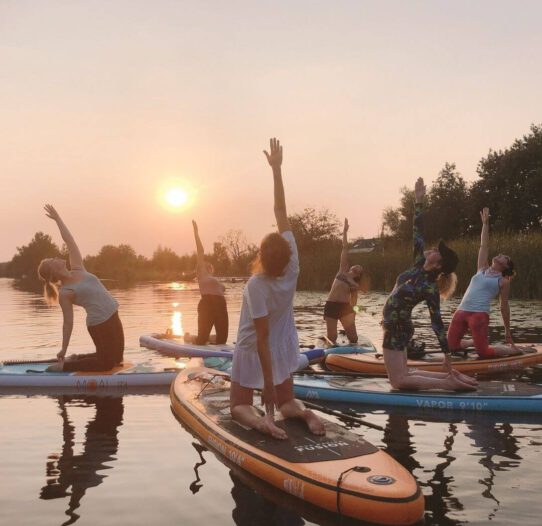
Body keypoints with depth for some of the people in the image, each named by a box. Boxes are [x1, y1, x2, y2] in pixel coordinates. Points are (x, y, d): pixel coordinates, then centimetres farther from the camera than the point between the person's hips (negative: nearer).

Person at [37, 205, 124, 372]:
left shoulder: (77, 270, 6)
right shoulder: (64, 293, -11)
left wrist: (57, 218, 10)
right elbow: (68, 322, -11)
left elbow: (69, 241, 8)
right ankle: (64, 365, 8)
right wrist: (64, 349, -12)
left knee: (117, 357, 18)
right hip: (99, 323, -8)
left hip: (112, 317, 8)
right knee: (106, 363, 0)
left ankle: (76, 358, 27)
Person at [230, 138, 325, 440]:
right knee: (287, 403, 19)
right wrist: (276, 169, -11)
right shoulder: (292, 266, -19)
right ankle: (304, 413, -16)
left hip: (254, 353, -5)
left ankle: (259, 421, -20)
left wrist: (268, 382, -25)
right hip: (284, 349, 5)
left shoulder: (256, 286, -30)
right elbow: (281, 212, -15)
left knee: (240, 407, 13)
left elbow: (262, 338, -29)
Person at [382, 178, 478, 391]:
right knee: (403, 374, 15)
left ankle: (449, 382, -7)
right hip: (396, 326, 8)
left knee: (399, 381, -7)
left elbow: (437, 323, -20)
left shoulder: (429, 288, -21)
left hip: (397, 328, -8)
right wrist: (418, 201, -3)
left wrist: (447, 357, -19)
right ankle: (450, 377, 15)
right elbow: (417, 233, 0)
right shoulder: (420, 265, -2)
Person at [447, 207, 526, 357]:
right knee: (451, 345, 3)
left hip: (479, 314, -5)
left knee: (484, 352, -12)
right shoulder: (482, 269, 19)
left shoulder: (503, 281, 6)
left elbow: (504, 307, 8)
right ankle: (475, 341, 31)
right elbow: (484, 245, 18)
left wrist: (508, 331, 9)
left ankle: (515, 350, 14)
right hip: (461, 311, 6)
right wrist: (485, 223, 17)